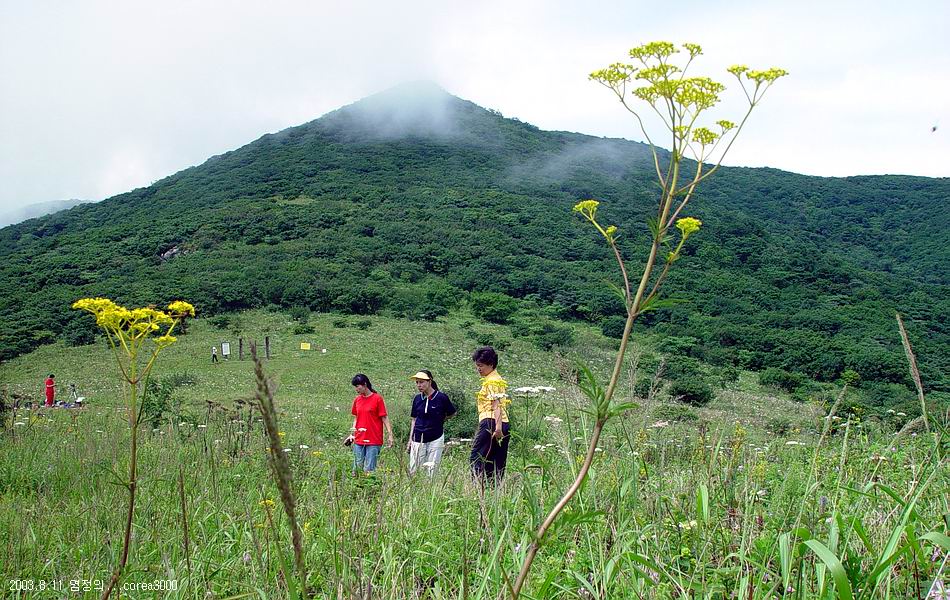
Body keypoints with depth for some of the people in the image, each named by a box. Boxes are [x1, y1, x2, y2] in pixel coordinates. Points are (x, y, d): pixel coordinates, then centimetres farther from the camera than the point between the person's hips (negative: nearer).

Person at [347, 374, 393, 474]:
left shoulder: (377, 398, -5)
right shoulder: (357, 400, 9)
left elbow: (384, 418, -4)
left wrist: (390, 435, -10)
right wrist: (352, 435, 10)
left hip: (373, 441, -5)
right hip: (358, 440, 5)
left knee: (369, 470, -5)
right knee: (357, 469, 6)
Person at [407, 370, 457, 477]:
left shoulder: (441, 397, -7)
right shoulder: (417, 398, 5)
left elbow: (451, 413, 8)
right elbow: (414, 420, 13)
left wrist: (438, 420, 6)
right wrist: (410, 439, 10)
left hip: (435, 439, -3)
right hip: (418, 439, 3)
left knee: (431, 471, -1)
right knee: (413, 471, -1)